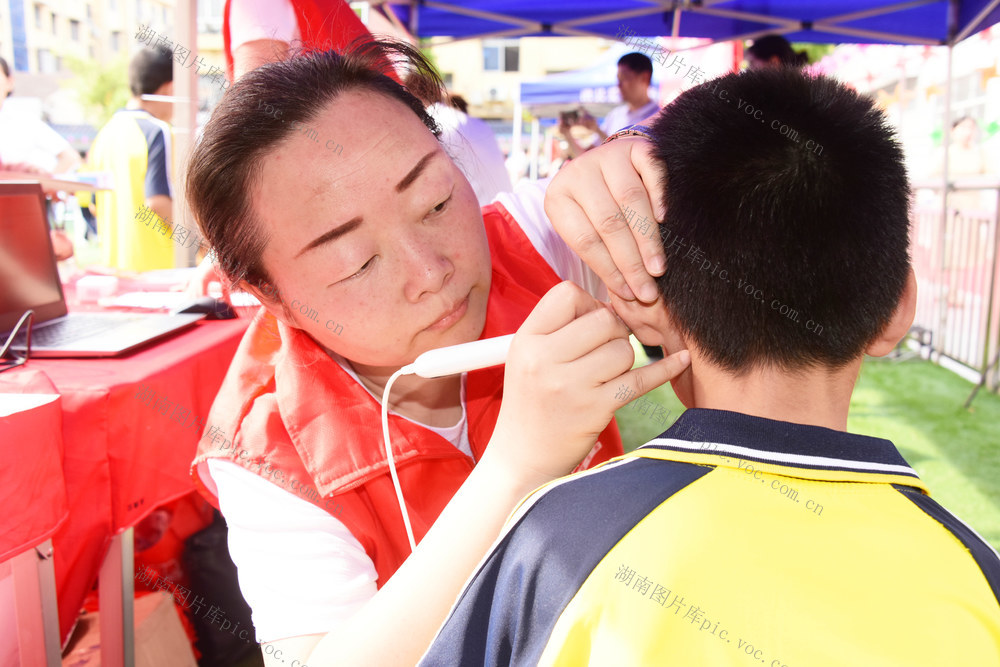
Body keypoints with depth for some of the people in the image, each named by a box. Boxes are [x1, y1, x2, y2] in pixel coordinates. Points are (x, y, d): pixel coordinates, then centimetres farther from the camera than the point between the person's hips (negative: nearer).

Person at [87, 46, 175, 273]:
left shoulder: (106, 131, 13)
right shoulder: (157, 132, -10)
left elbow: (94, 203, 17)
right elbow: (158, 201, -18)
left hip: (112, 261, 8)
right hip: (155, 262, -8)